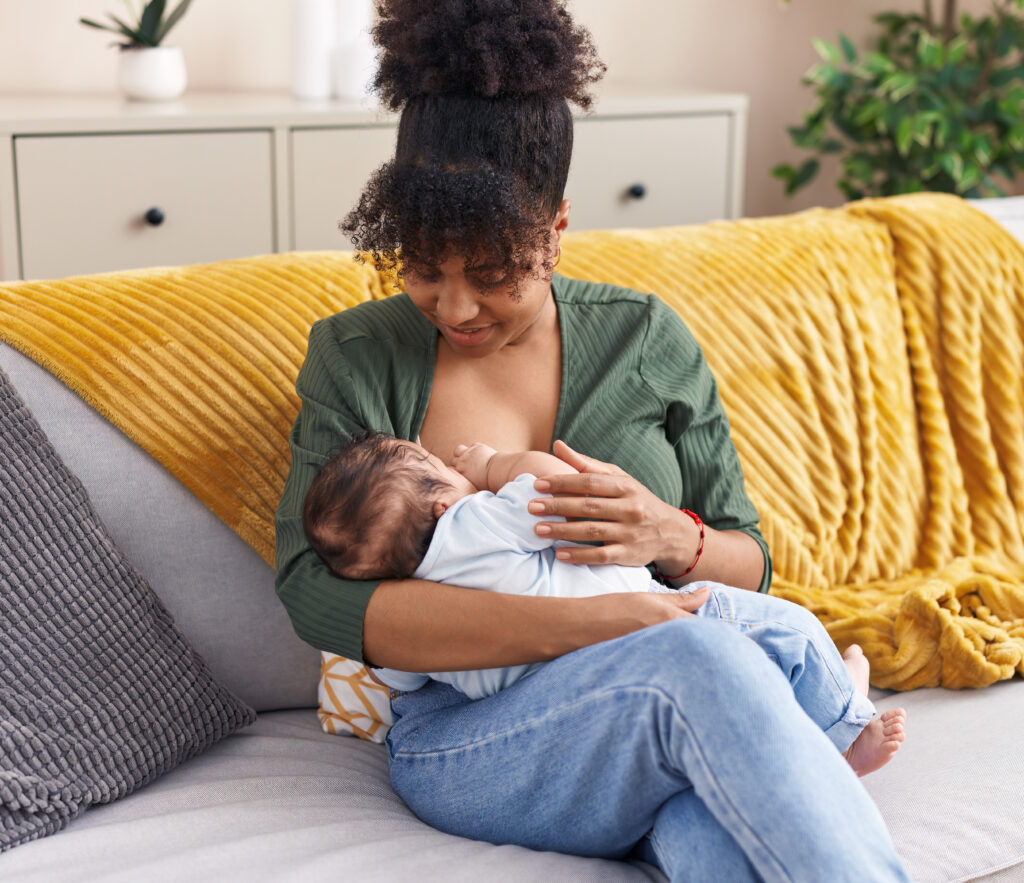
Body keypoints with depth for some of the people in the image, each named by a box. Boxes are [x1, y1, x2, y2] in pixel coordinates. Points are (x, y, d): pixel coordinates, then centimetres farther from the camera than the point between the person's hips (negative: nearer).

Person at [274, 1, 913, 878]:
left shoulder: (646, 338, 10)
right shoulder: (356, 356, 3)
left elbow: (749, 565, 14)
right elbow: (313, 590, -11)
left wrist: (671, 538, -13)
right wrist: (571, 626, -22)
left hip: (680, 707, 2)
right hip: (466, 737, -1)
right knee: (700, 659, -35)